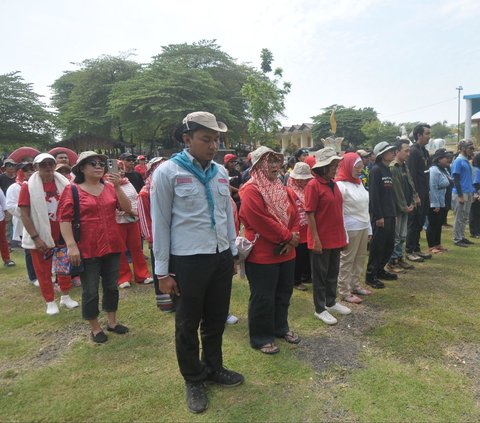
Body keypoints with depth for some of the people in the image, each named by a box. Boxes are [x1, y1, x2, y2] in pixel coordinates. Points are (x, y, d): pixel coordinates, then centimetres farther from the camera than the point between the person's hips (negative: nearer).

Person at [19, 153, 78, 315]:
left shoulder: (63, 183, -2)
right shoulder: (28, 186, -10)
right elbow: (24, 215, -11)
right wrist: (35, 237, -16)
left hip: (62, 234, 3)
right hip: (41, 237, -3)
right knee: (43, 271, 7)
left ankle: (65, 296, 31)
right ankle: (50, 302, 22)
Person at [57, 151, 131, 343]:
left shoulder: (110, 187, 5)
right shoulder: (71, 190, -5)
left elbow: (127, 208, -3)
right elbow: (64, 219, -10)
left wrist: (117, 187, -14)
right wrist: (71, 245, -18)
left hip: (111, 246, 4)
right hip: (87, 249, -4)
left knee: (111, 287, 15)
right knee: (90, 291, 6)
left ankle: (112, 321, 32)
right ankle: (95, 328, 23)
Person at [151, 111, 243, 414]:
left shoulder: (221, 172, 6)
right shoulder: (168, 172, -9)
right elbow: (160, 223, -8)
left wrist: (232, 253, 15)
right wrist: (163, 271, -7)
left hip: (221, 258, 5)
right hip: (188, 261, -5)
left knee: (216, 319, 19)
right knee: (188, 324, 12)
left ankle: (214, 368, 41)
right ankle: (193, 380, 33)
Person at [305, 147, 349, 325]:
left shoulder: (333, 183, 8)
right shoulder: (313, 185, -15)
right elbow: (310, 214, -16)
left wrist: (342, 233, 14)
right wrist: (316, 239, -18)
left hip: (336, 237, 8)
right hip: (322, 239, -7)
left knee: (333, 272, 18)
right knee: (320, 274, 6)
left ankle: (331, 302, 34)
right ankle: (320, 309, 18)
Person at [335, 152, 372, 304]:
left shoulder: (359, 182, 13)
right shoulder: (340, 185, -11)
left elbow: (365, 208, 15)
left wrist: (369, 229, 13)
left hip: (364, 227, 8)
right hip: (351, 229, -8)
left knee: (360, 258, 14)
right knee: (347, 260, 2)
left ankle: (355, 285, 29)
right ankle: (345, 292, 11)